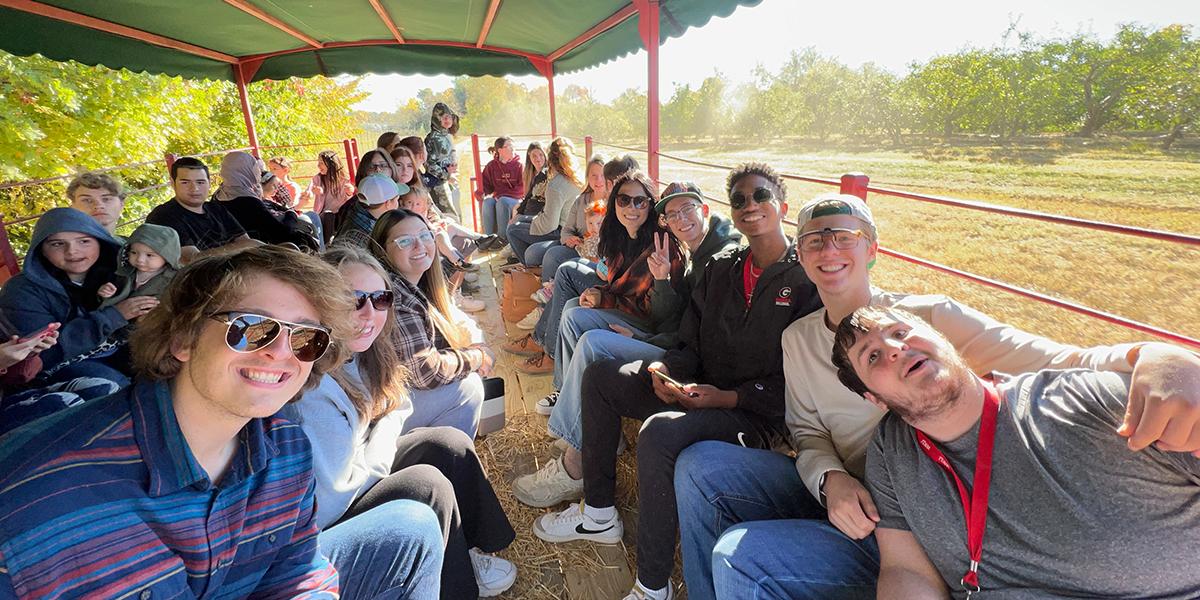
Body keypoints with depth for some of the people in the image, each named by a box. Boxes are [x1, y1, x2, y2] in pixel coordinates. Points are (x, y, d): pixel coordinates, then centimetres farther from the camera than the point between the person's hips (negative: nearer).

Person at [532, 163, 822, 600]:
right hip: (702, 391, 8)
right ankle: (598, 514, 11)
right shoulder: (720, 269, 11)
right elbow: (691, 346, 11)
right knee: (600, 375, 4)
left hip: (758, 414, -8)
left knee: (660, 432, -35)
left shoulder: (808, 279, -9)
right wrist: (663, 369, -11)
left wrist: (728, 397, -21)